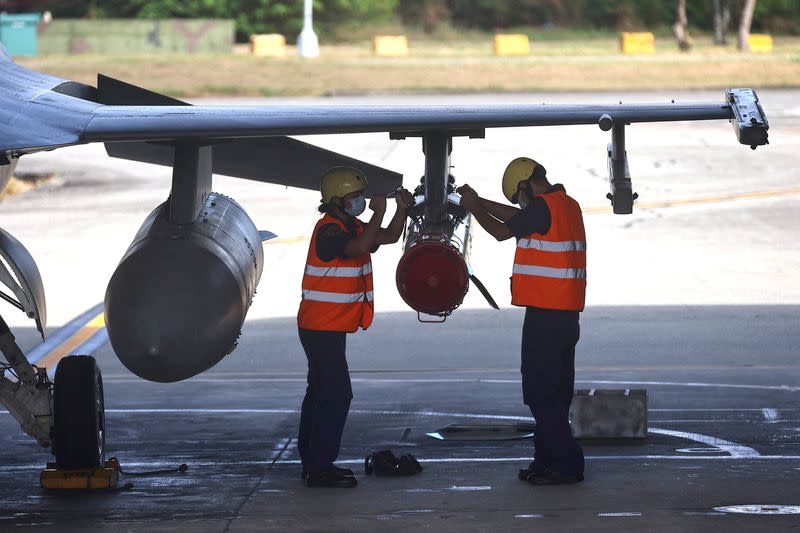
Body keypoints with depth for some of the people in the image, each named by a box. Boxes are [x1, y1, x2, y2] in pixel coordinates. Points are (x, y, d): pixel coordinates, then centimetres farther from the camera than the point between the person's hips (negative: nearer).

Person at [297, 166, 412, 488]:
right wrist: (379, 213, -27)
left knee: (320, 394, 13)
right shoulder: (329, 230, -17)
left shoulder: (350, 226, 14)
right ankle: (320, 469, -11)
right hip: (322, 327, -10)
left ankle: (313, 464, 19)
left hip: (329, 328, 10)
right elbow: (360, 248, -34)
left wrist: (402, 209, 2)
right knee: (336, 395, -11)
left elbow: (390, 237, 18)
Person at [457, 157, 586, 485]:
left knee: (541, 393, -5)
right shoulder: (568, 205, 15)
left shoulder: (543, 206, -14)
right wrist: (478, 202, 30)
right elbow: (515, 217, 27)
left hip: (545, 316, -10)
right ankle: (548, 460, 18)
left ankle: (565, 464, -6)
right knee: (554, 394, 14)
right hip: (566, 315, 10)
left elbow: (502, 232, -5)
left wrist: (475, 209, 10)